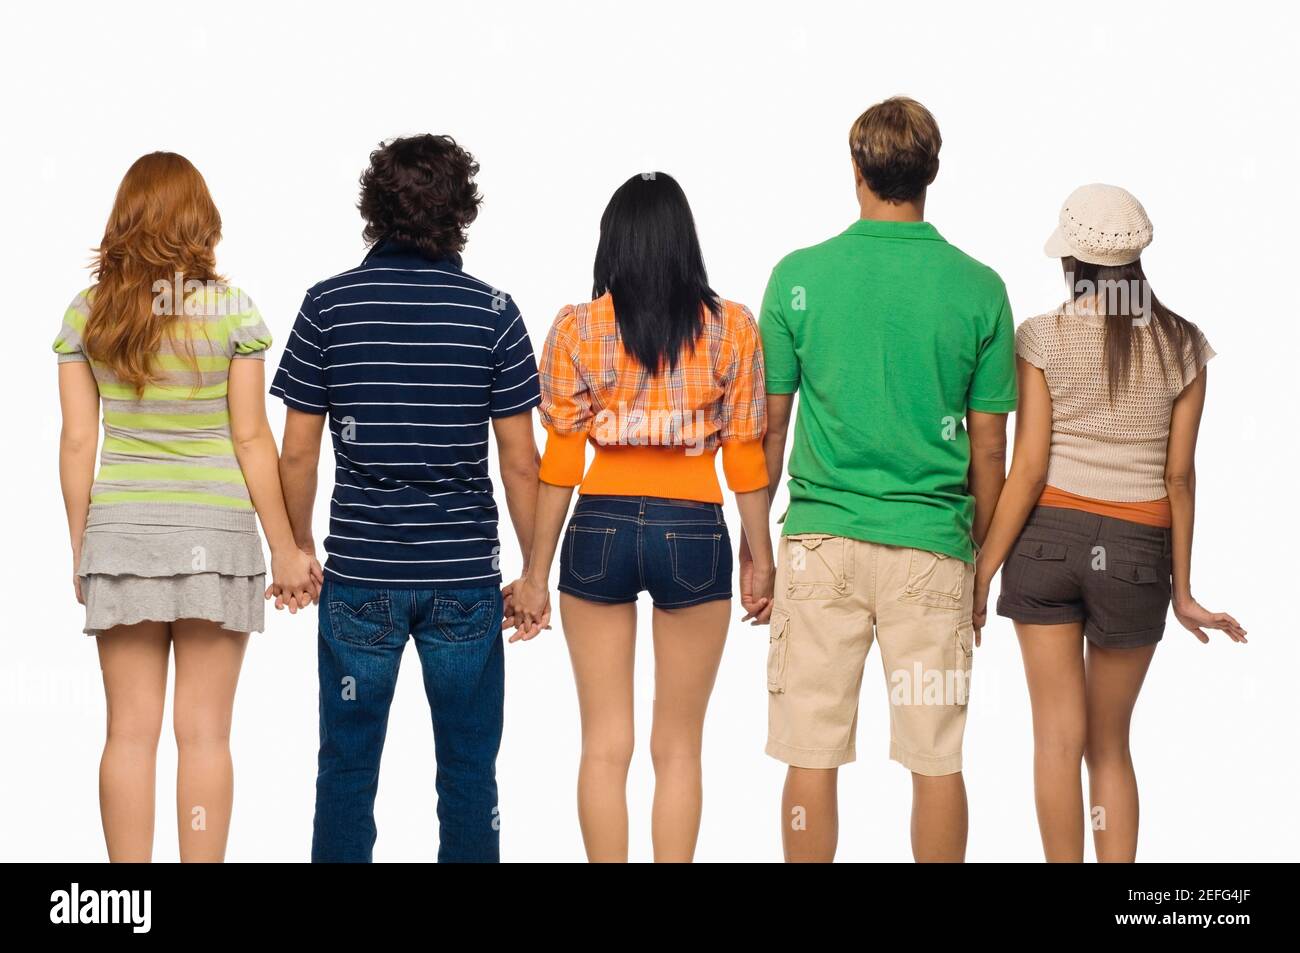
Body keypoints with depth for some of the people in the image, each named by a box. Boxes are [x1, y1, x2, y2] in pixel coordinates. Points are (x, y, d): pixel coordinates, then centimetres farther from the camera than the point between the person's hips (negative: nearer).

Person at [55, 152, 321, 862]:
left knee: (130, 732, 6)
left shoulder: (85, 314, 1)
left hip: (119, 530, 2)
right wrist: (285, 549, 2)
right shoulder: (231, 310, -5)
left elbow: (77, 442, 2)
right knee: (204, 734, 3)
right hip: (214, 533, -2)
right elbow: (251, 439, -5)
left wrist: (80, 547, 11)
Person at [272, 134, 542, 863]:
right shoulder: (492, 310, -4)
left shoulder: (329, 305, -2)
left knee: (348, 767, 9)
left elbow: (298, 452, 0)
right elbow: (520, 461, -4)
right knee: (468, 769, 9)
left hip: (360, 575, 1)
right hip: (466, 576, 0)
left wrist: (299, 550, 13)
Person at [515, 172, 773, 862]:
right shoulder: (731, 328, -1)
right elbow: (745, 456, 0)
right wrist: (762, 559, 10)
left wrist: (537, 573, 6)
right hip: (694, 533, 0)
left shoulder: (576, 329, -2)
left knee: (605, 744, 10)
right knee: (679, 747, 10)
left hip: (601, 529, 0)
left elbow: (559, 462, -1)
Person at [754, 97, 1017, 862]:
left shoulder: (800, 276, -3)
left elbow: (769, 427, 2)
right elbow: (988, 447, 2)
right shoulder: (979, 288, -1)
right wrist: (981, 554, 15)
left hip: (823, 541, 0)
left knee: (812, 758, 6)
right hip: (933, 546, 0)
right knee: (937, 761, 7)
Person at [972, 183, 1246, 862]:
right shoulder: (1182, 345, 0)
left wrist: (983, 570, -3)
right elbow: (1179, 477, 1)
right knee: (1111, 743, 14)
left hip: (1048, 536, -2)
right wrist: (1182, 589, 8)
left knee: (1058, 738, 5)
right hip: (1137, 549, 2)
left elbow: (1028, 469, -9)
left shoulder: (1043, 337, -5)